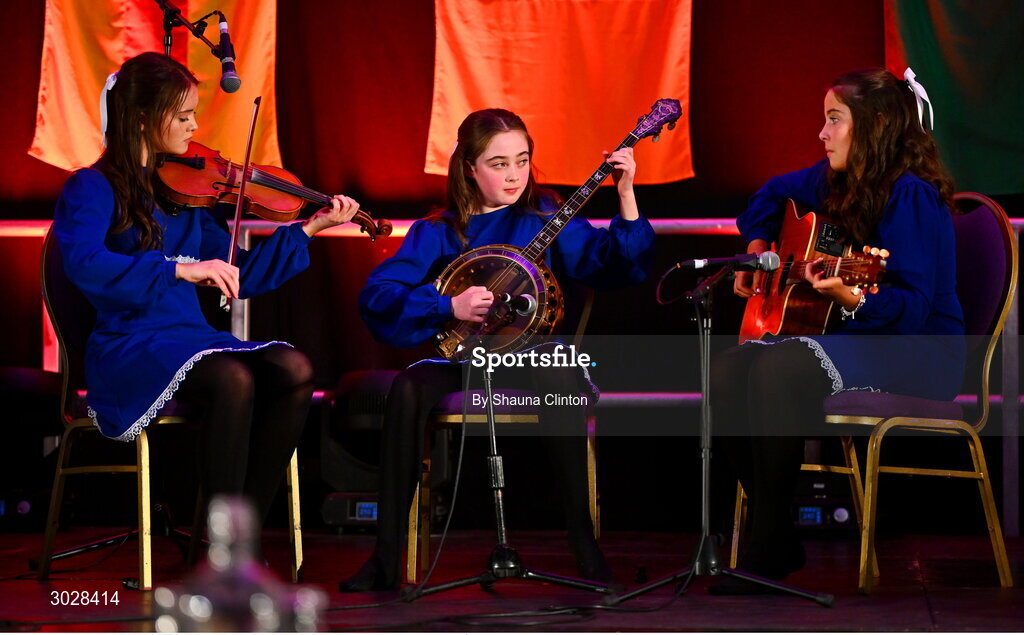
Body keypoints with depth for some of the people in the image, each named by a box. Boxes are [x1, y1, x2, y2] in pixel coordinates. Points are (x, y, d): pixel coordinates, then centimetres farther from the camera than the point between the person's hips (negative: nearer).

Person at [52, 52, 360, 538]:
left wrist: (308, 229, 11)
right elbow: (83, 262, -24)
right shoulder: (91, 188, -2)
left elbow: (240, 277, 18)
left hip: (191, 340, 6)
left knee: (293, 370, -21)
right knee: (233, 380, -34)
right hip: (129, 349, -6)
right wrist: (181, 268, -30)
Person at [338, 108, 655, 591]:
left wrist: (625, 196, -16)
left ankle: (585, 545, -28)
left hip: (532, 354, -1)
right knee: (409, 389, -30)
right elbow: (375, 297, -5)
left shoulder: (545, 218, 7)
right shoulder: (437, 233, 7)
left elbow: (620, 266, -4)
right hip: (460, 357, 1)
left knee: (560, 377, -35)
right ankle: (386, 560, -23)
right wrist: (450, 306, -15)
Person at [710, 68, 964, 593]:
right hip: (851, 337, 8)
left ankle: (769, 549, -25)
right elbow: (773, 193, 32)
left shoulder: (912, 195, -16)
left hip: (918, 352, -8)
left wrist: (851, 298, -39)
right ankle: (775, 535, -11)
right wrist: (757, 250, 16)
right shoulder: (835, 179, 9)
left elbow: (913, 306, -23)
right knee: (726, 373, -15)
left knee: (777, 370, -33)